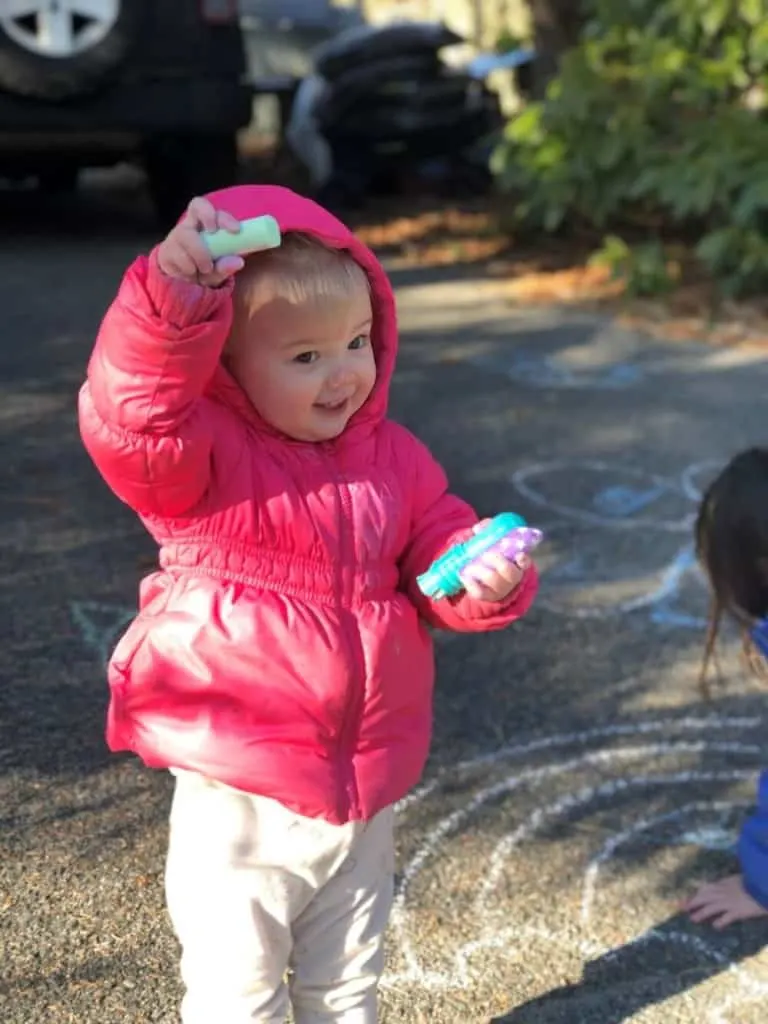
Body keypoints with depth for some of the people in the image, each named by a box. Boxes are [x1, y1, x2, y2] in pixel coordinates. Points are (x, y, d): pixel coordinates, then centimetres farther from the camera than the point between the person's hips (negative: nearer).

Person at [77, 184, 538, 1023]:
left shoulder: (393, 457, 0)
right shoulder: (200, 457, -18)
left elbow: (439, 542, 6)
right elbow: (129, 415, -39)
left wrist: (483, 576, -18)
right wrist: (174, 296, -55)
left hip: (365, 795, 5)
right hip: (239, 803, -5)